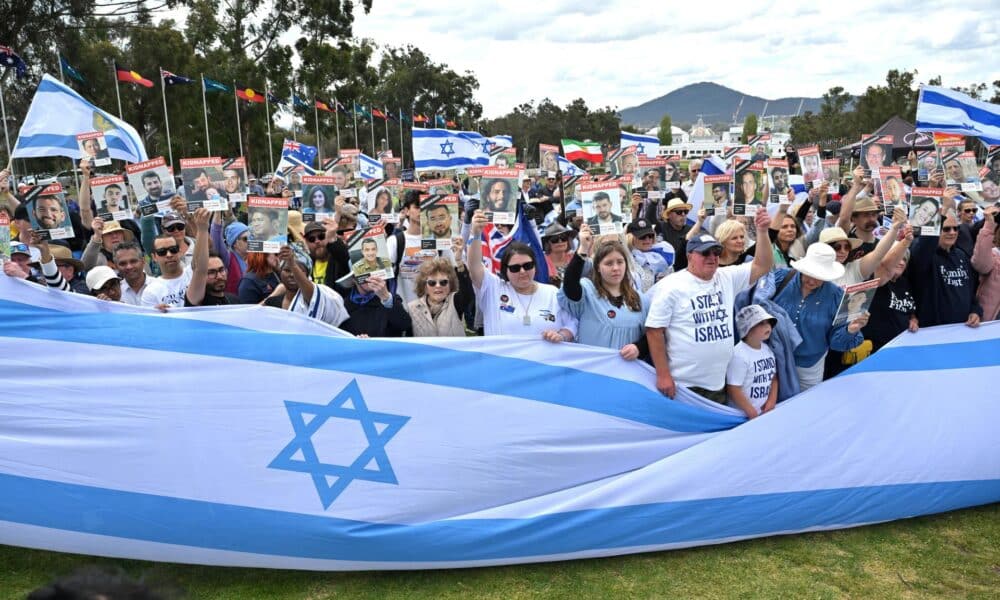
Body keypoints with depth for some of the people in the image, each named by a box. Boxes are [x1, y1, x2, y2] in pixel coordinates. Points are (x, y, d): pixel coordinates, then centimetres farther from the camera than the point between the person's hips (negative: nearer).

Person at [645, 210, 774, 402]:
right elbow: (654, 330, -13)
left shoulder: (728, 278, 7)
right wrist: (663, 375, -16)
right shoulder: (671, 286, -11)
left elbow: (762, 266, 4)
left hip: (718, 383, 6)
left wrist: (762, 232, -11)